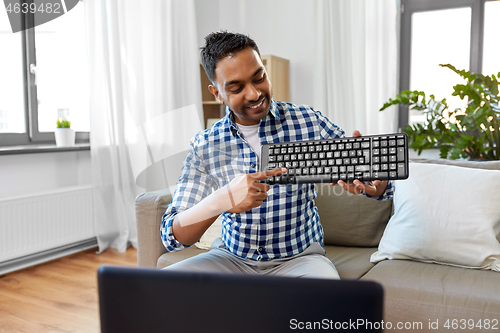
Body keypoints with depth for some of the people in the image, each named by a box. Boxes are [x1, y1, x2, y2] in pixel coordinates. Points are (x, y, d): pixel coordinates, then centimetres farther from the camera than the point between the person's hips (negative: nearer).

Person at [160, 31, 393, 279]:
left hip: (299, 258, -1)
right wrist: (220, 201, -33)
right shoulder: (204, 147, -6)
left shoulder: (310, 123, -8)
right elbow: (172, 237, -12)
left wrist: (368, 183, -31)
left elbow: (383, 189, -4)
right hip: (233, 258, 2)